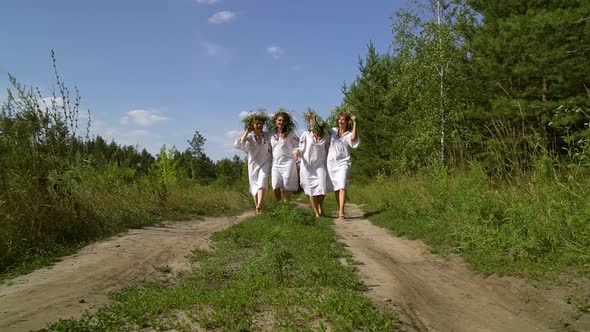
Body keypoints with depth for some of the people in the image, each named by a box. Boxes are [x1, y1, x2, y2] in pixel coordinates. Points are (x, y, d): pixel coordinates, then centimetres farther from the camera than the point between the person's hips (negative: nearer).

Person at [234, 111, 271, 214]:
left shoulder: (267, 135, 3)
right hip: (253, 164, 0)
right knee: (255, 186, 7)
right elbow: (238, 144, -25)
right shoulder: (249, 136, -6)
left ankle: (259, 205, -36)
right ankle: (257, 210, 18)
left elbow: (270, 148, 17)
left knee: (262, 182, -24)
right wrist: (247, 131, -21)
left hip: (265, 163, 0)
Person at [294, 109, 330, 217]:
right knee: (311, 190, 0)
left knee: (321, 187, -12)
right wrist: (297, 151, -19)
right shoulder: (306, 134, -3)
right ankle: (317, 213, 10)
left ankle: (320, 206, 17)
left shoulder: (326, 136, 1)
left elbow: (327, 151, 11)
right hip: (307, 165, 0)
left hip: (320, 165, 0)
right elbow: (301, 149, 4)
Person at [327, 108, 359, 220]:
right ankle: (340, 211, 18)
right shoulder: (332, 131, 11)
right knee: (336, 189, 8)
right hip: (331, 163, 4)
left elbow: (353, 138, -23)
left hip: (343, 163, -4)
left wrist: (355, 123, -17)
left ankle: (341, 212, -25)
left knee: (342, 187, -19)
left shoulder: (349, 134, 0)